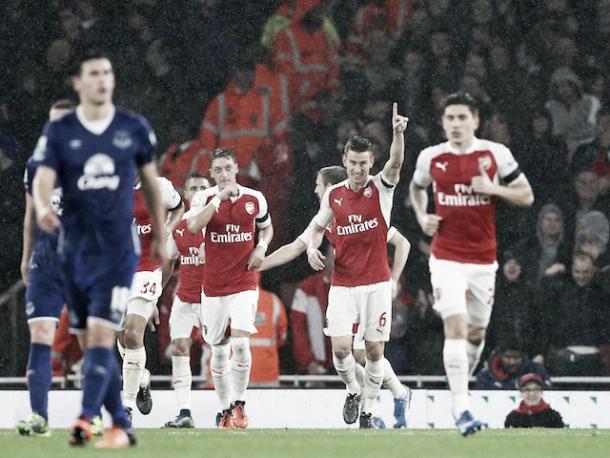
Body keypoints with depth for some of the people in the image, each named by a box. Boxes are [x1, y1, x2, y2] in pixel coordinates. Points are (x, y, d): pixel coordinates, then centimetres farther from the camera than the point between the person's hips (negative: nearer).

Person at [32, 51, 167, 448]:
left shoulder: (135, 128, 2)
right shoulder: (59, 132, 0)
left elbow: (150, 180, 13)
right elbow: (43, 180, -10)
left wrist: (161, 236, 18)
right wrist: (42, 207, -33)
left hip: (118, 248, -2)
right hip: (75, 248, 2)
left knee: (101, 334, -15)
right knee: (90, 342, 6)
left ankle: (86, 419, -22)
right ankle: (121, 423, 17)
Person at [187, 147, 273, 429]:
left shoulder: (255, 199, 2)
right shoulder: (205, 198, -3)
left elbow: (267, 227, 21)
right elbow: (194, 226, -23)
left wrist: (262, 247, 1)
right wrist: (220, 198, -27)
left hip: (244, 283, -1)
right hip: (214, 286, 1)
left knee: (240, 342, -18)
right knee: (219, 352, 6)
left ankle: (239, 404, -4)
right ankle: (226, 409, 19)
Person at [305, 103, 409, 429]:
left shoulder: (381, 188, -5)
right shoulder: (333, 194, 3)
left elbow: (396, 163, -25)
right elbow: (319, 226, 19)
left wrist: (398, 133, -44)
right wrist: (312, 247, -3)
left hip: (376, 283, -1)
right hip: (342, 284, 1)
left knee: (374, 350, 1)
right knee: (341, 347, -11)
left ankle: (368, 413, 16)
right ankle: (353, 391, 18)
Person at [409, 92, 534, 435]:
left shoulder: (496, 154, -3)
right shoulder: (431, 158, 0)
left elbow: (527, 196, 1)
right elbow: (417, 188, 21)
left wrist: (493, 188, -16)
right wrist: (422, 217, 2)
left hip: (484, 259, 2)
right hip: (447, 258, -2)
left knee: (476, 333, 11)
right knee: (456, 326, -17)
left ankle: (462, 384, 38)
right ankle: (461, 408, -21)